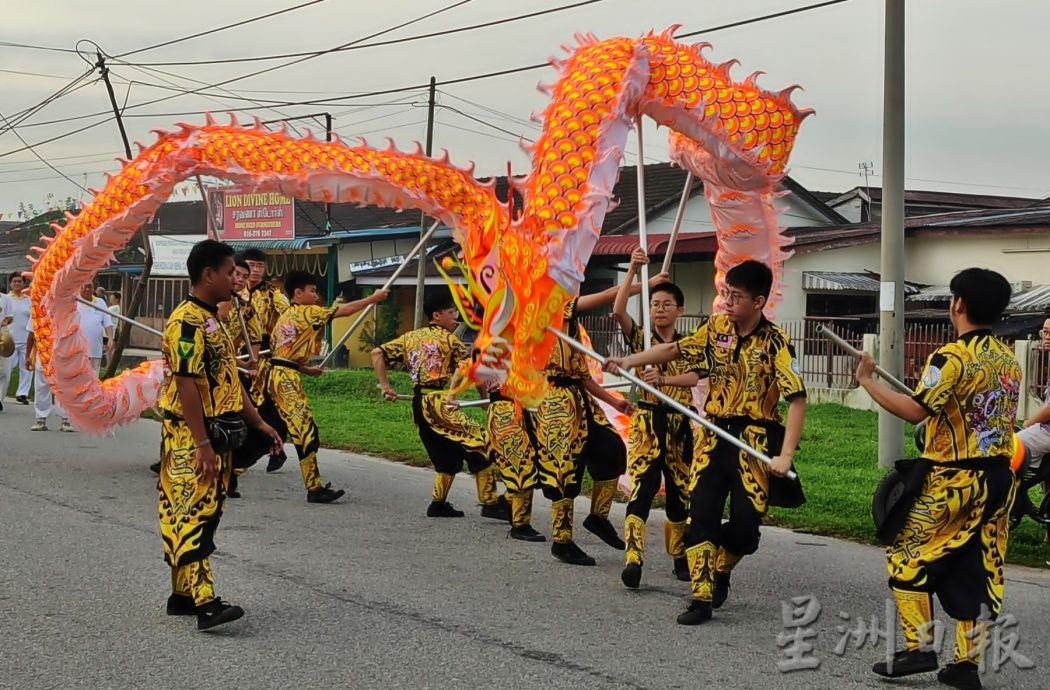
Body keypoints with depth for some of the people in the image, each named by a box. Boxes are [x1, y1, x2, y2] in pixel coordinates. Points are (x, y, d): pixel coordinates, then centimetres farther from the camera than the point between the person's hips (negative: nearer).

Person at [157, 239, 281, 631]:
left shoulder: (212, 320, 16)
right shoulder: (187, 322, -16)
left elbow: (228, 379, 22)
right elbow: (185, 386, -21)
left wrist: (258, 422, 19)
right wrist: (202, 445, -24)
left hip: (217, 435, 10)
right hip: (191, 438, -10)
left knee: (205, 515, 12)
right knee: (190, 515, -11)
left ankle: (183, 594, 19)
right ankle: (205, 602, -17)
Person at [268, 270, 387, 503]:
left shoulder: (287, 316, 21)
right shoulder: (306, 312, -5)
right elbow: (344, 310, -4)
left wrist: (307, 369, 21)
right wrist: (373, 298, 4)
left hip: (280, 377, 10)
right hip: (286, 379, -10)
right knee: (306, 431, -9)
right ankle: (315, 489, -9)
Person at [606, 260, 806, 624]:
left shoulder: (774, 342, -15)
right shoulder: (716, 328, 1)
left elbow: (797, 398, -19)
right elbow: (674, 350, 13)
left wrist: (785, 455, -27)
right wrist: (629, 361, 1)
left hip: (753, 441, -4)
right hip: (713, 435, 4)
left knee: (745, 524, -1)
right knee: (701, 515, -5)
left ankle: (720, 573, 29)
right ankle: (701, 598, -1)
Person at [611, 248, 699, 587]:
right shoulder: (640, 338, 2)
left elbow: (693, 378, -13)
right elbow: (618, 311, -16)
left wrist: (664, 379, -33)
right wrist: (632, 270, -22)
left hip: (680, 426, 3)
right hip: (647, 423, -3)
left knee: (679, 493, 11)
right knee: (641, 491, -15)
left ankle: (680, 557, 25)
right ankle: (632, 561, -24)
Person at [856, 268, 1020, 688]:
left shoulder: (953, 357, -16)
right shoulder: (1009, 359, 9)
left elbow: (914, 411, -23)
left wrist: (868, 380, -13)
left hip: (953, 480, -7)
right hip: (998, 478, 7)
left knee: (908, 556, 7)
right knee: (978, 569, 9)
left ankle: (918, 648, 4)